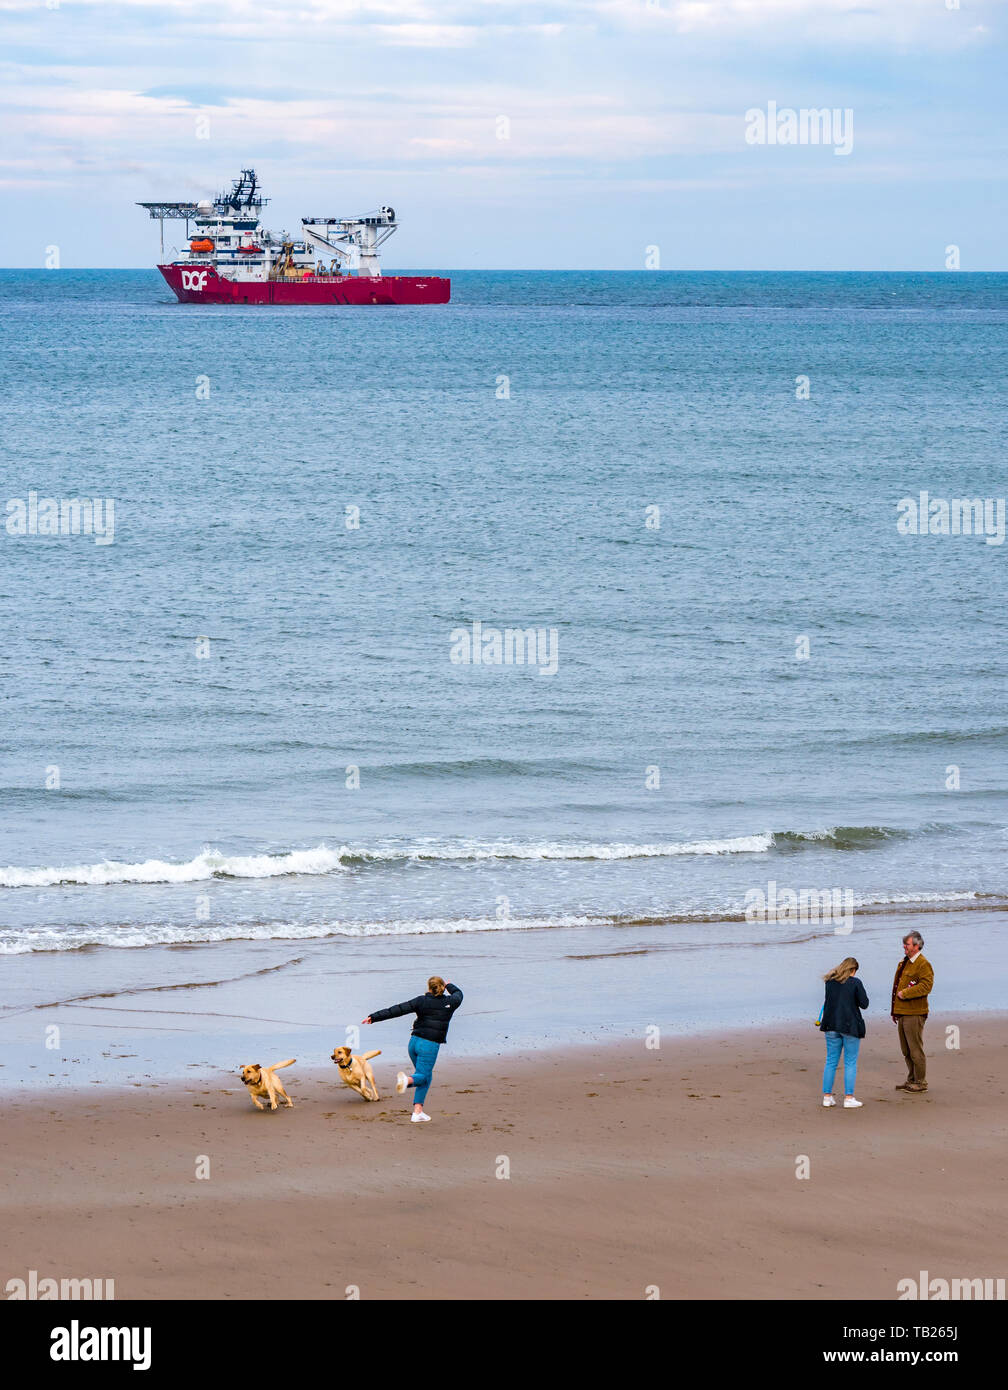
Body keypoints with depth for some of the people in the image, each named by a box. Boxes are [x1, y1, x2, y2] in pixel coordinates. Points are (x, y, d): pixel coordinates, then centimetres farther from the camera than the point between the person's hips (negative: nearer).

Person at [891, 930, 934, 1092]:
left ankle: (920, 1082, 3)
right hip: (902, 1012, 9)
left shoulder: (923, 964, -11)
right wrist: (895, 1011, 22)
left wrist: (905, 993, -19)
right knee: (906, 1050, 14)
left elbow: (926, 985, -22)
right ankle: (912, 1079, 24)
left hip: (914, 1013, -9)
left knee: (915, 1049, -5)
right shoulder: (903, 962, 18)